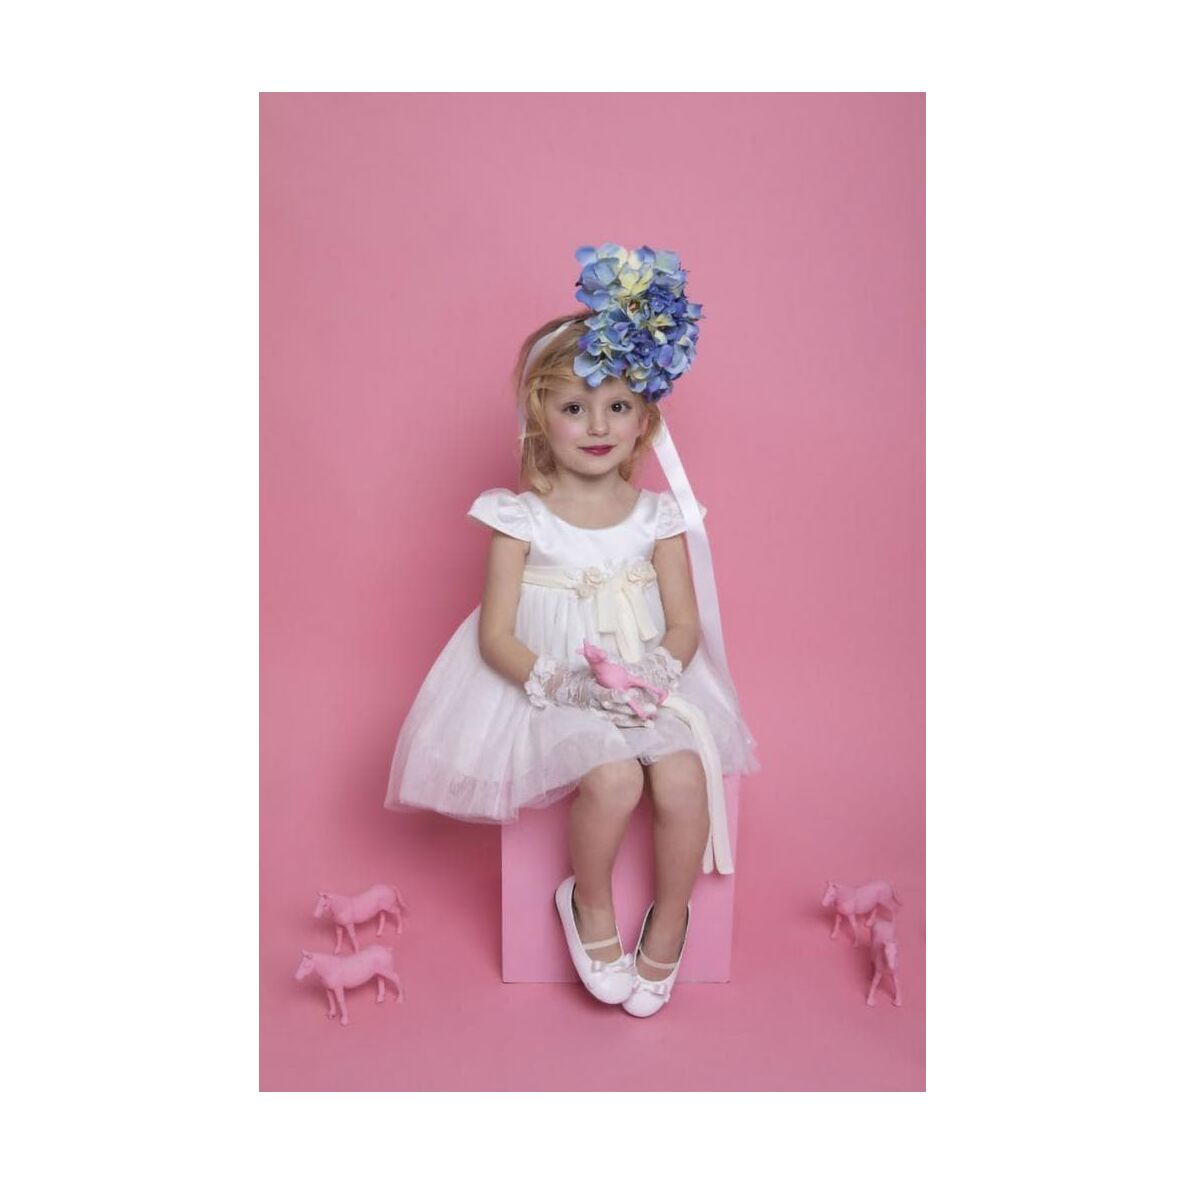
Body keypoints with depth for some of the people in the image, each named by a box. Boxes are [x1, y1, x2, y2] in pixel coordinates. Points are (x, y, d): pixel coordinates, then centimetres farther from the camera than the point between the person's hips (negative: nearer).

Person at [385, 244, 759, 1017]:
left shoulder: (658, 514, 3)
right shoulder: (523, 518, -4)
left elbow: (686, 623, 2)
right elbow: (495, 636, -6)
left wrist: (656, 672, -19)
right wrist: (564, 683, -21)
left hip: (648, 686, 3)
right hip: (554, 696, -2)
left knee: (684, 776, -24)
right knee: (612, 776, -30)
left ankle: (669, 926, 3)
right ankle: (590, 907, 1)